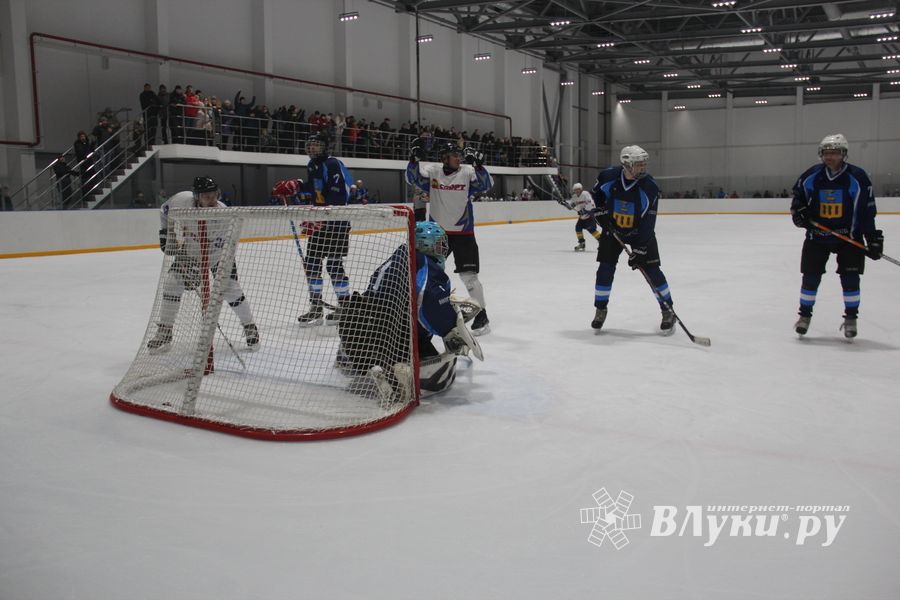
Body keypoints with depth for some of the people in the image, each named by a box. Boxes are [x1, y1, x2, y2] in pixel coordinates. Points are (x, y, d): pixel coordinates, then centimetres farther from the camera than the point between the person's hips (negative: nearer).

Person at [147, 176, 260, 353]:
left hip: (218, 254, -3)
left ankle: (250, 328, 11)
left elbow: (226, 252, -34)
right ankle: (164, 334, 3)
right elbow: (165, 210, -1)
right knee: (172, 283, -9)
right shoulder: (182, 200, -26)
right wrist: (166, 233, -7)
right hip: (189, 251, 3)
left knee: (231, 289, -13)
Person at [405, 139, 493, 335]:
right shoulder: (432, 172, -2)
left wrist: (478, 165, -32)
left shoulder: (467, 172, -7)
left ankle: (482, 316, 4)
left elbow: (486, 185, -19)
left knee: (468, 275, -7)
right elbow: (413, 178, -11)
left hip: (463, 232, -3)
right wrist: (414, 158, -24)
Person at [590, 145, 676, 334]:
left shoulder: (650, 187, -24)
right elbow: (595, 194, 5)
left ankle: (668, 312, 6)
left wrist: (639, 249, -26)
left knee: (652, 270, -7)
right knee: (605, 268, -3)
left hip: (640, 231, -2)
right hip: (612, 229, 2)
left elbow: (648, 222, -23)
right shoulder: (608, 176, -19)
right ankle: (600, 310, 14)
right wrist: (600, 212, -7)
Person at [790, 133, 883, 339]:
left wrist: (873, 238, -13)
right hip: (817, 235, 2)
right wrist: (798, 210, -6)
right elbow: (798, 194, 14)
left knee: (850, 276, -2)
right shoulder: (811, 176, -4)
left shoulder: (858, 178, -11)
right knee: (811, 276, 2)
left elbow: (867, 210, -10)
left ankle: (851, 318, 13)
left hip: (849, 236, -2)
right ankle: (805, 315, 17)